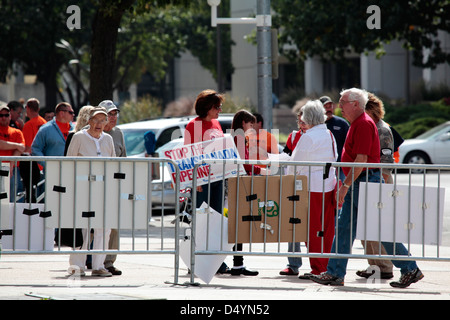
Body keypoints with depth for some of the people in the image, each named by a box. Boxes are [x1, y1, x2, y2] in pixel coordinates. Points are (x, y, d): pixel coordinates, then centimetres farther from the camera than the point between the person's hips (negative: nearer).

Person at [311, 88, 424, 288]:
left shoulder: (364, 124, -16)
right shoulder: (356, 124, 16)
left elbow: (361, 159, -21)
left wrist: (346, 185, -21)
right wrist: (347, 185, 22)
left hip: (365, 181, -10)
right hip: (356, 183, 10)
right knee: (343, 226, 6)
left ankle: (410, 270, 1)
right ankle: (335, 273, 7)